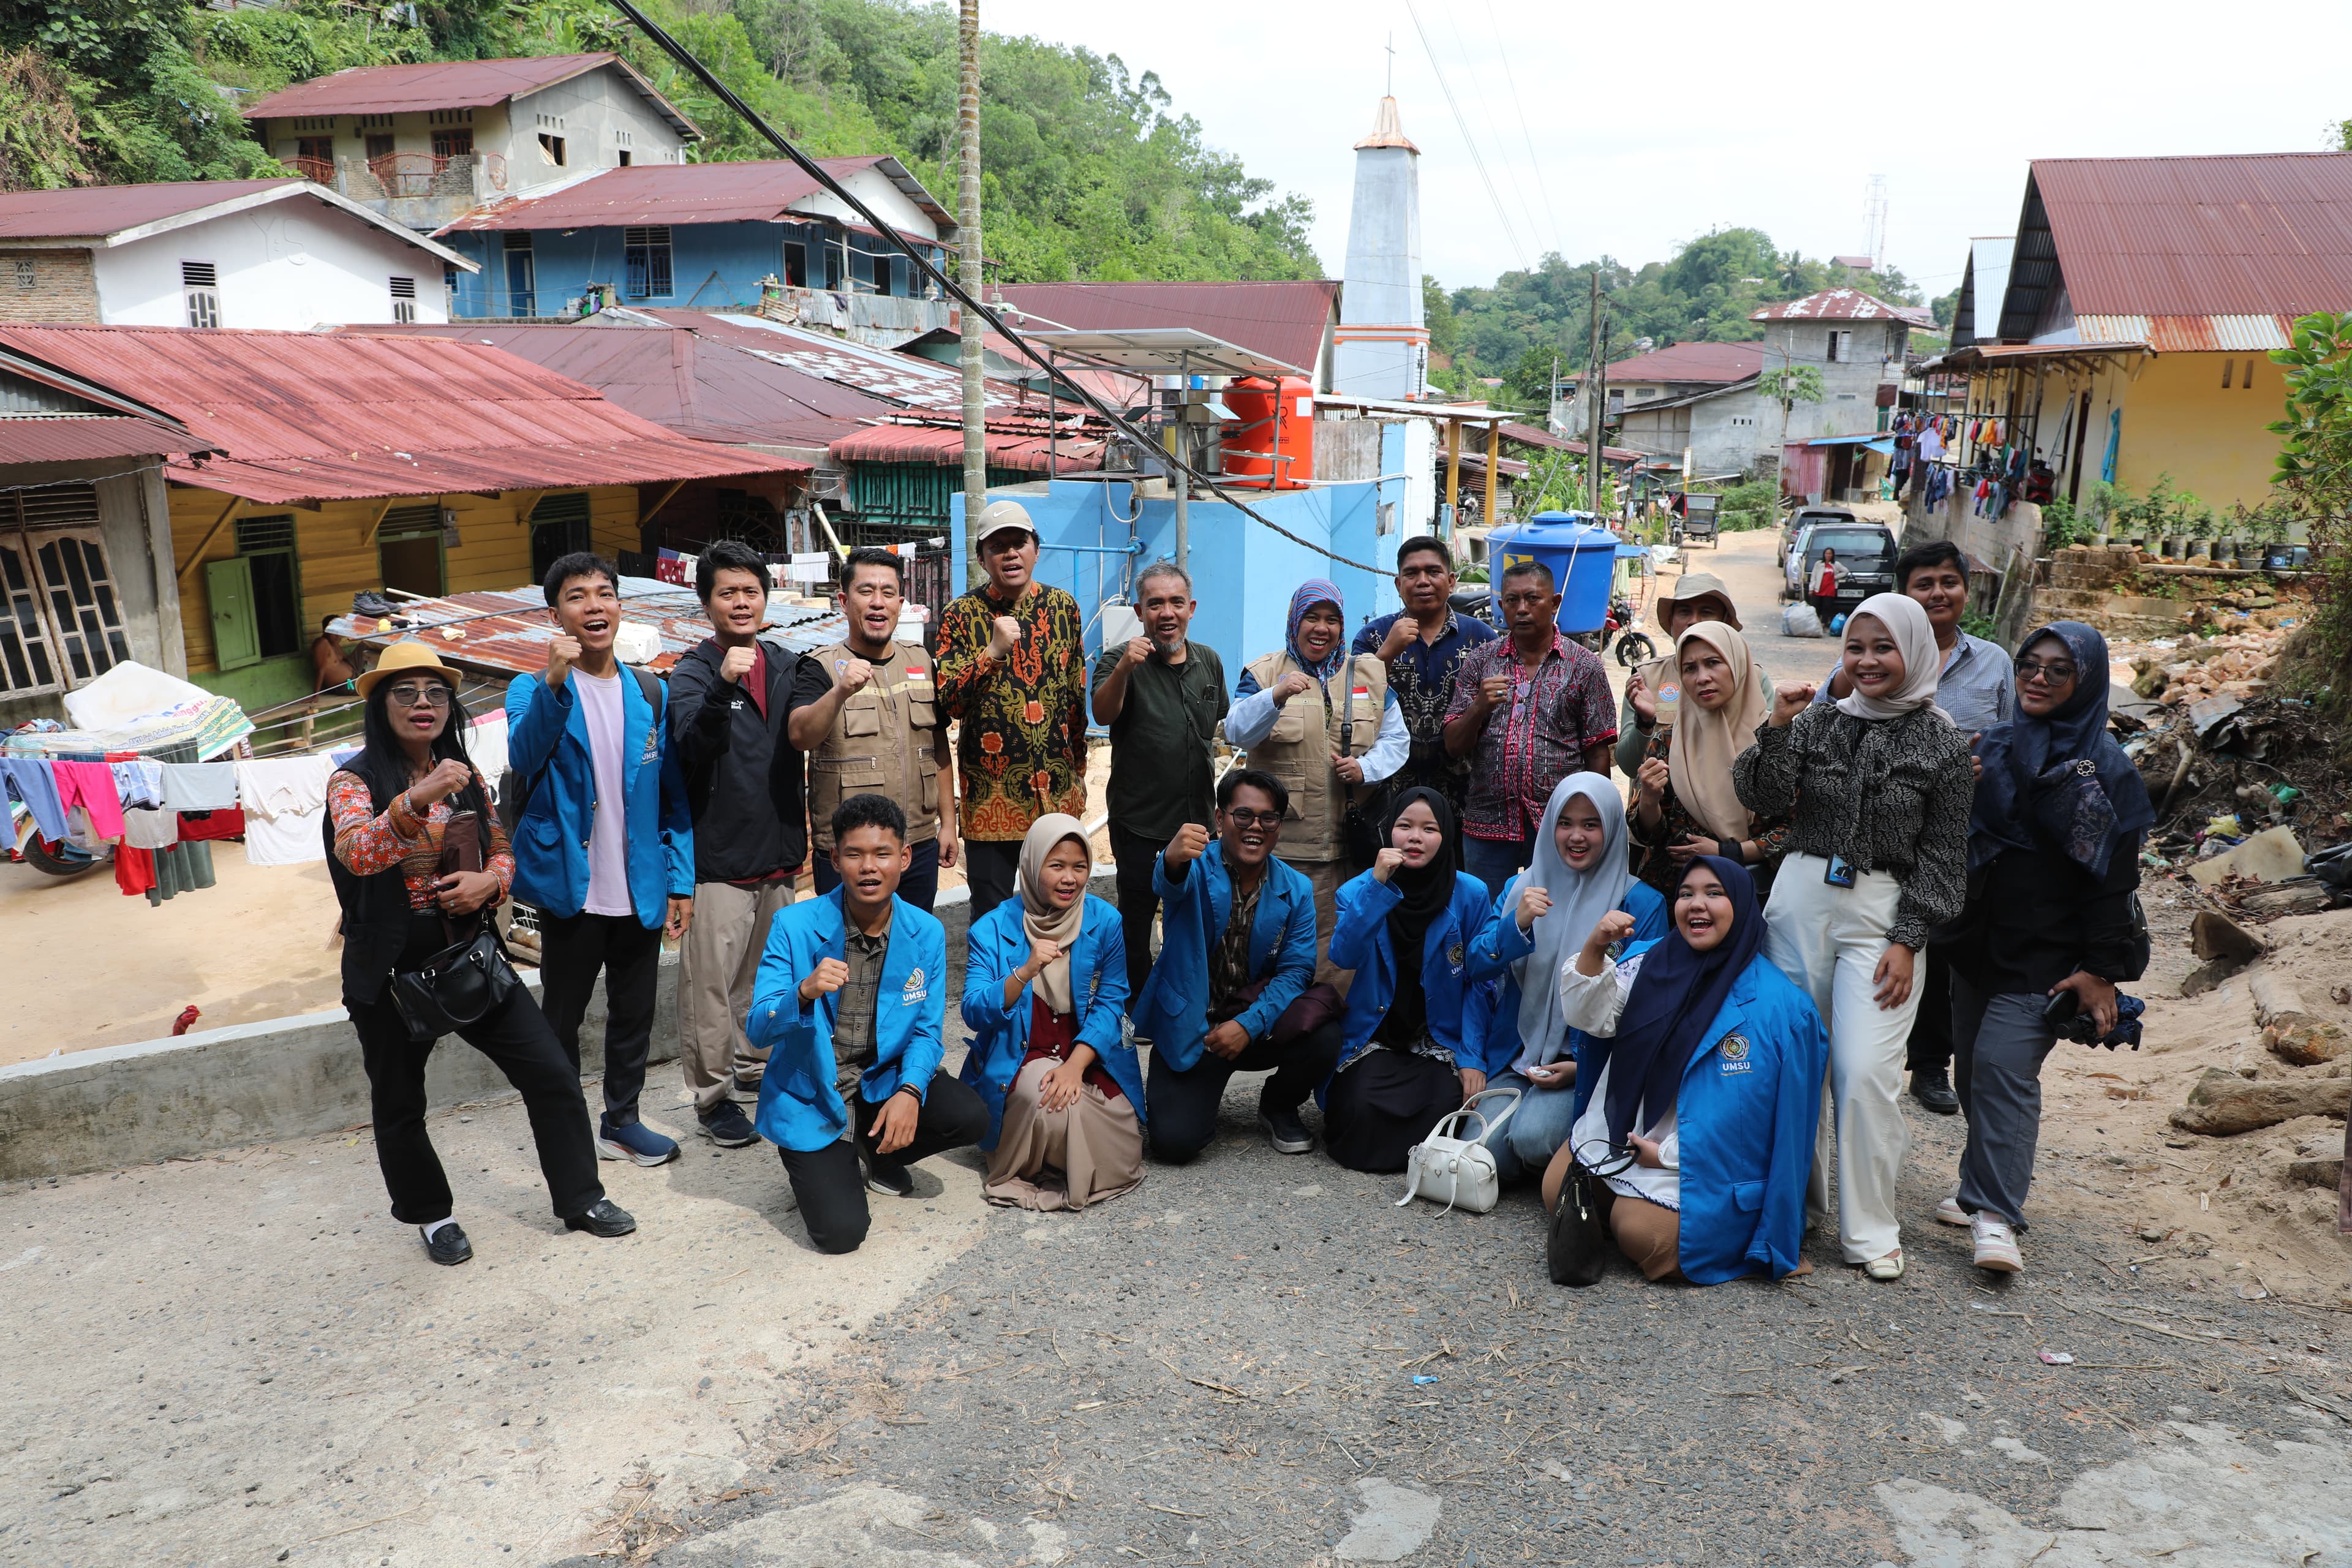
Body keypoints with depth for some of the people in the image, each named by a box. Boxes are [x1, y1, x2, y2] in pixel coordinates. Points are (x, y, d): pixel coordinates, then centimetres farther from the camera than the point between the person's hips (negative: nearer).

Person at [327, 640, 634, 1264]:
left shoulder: (466, 778, 6)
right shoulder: (355, 781, -9)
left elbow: (503, 851, 14)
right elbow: (357, 853, -28)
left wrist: (489, 881, -10)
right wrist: (417, 799, -45)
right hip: (390, 967, -3)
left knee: (552, 1073, 0)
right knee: (399, 1105, 10)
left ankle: (580, 1197, 15)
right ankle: (431, 1214, 33)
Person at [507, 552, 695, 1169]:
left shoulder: (651, 695, 5)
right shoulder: (533, 690, -4)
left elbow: (674, 796, 6)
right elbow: (524, 756, -25)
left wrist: (681, 881, 1)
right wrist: (554, 682, -38)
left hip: (641, 890, 3)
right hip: (572, 890, -3)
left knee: (634, 1014, 15)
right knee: (562, 1018, 10)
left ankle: (621, 1121, 31)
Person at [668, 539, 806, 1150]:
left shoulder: (787, 666, 7)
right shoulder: (693, 674, -9)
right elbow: (692, 746, -27)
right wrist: (722, 686, -40)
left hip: (780, 853, 6)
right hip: (719, 856, -6)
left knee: (768, 976, 17)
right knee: (712, 983, -2)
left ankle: (753, 1069, 33)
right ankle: (713, 1095, 10)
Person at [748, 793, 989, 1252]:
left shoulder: (927, 933, -7)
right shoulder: (794, 925, -16)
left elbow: (927, 1031, -1)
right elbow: (758, 1030, -18)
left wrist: (909, 1092, -22)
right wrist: (804, 993, -40)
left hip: (881, 1083, 4)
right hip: (810, 1097, -3)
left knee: (970, 1117, -22)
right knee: (841, 1232, -20)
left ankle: (877, 1152, 10)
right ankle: (814, 1166, 17)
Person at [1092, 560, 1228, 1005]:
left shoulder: (1209, 662, 4)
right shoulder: (1120, 660, -11)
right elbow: (1103, 714, -29)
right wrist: (1123, 669, -46)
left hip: (1196, 813, 5)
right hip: (1138, 818, -4)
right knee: (1137, 914, 3)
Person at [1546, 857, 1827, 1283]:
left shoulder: (1773, 1003, -12)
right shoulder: (1648, 961, 4)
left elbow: (1747, 1105, -14)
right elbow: (1589, 1018, -4)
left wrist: (1667, 1154, -15)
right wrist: (1594, 951, -23)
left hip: (1694, 1157, -5)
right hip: (1616, 1127, 5)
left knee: (1640, 1234, -21)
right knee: (1556, 1194, -1)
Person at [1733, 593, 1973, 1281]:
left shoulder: (1940, 742, 0)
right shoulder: (1817, 720, 5)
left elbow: (1943, 856, 1)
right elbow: (1763, 800, -2)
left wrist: (1907, 941, -6)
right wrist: (1777, 728, -15)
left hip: (1882, 914, -2)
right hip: (1801, 901, 3)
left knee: (1865, 1072, -9)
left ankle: (1869, 1229, 6)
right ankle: (1799, 1201, 25)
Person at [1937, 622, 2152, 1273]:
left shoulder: (2106, 769, -6)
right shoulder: (1992, 747, 9)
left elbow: (2115, 876, -9)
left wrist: (2102, 969, -12)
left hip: (2046, 954, -6)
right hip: (1979, 941, 6)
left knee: (2004, 1064, -14)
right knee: (1974, 1067, 9)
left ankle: (1995, 1214, -11)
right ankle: (1986, 1189, 24)